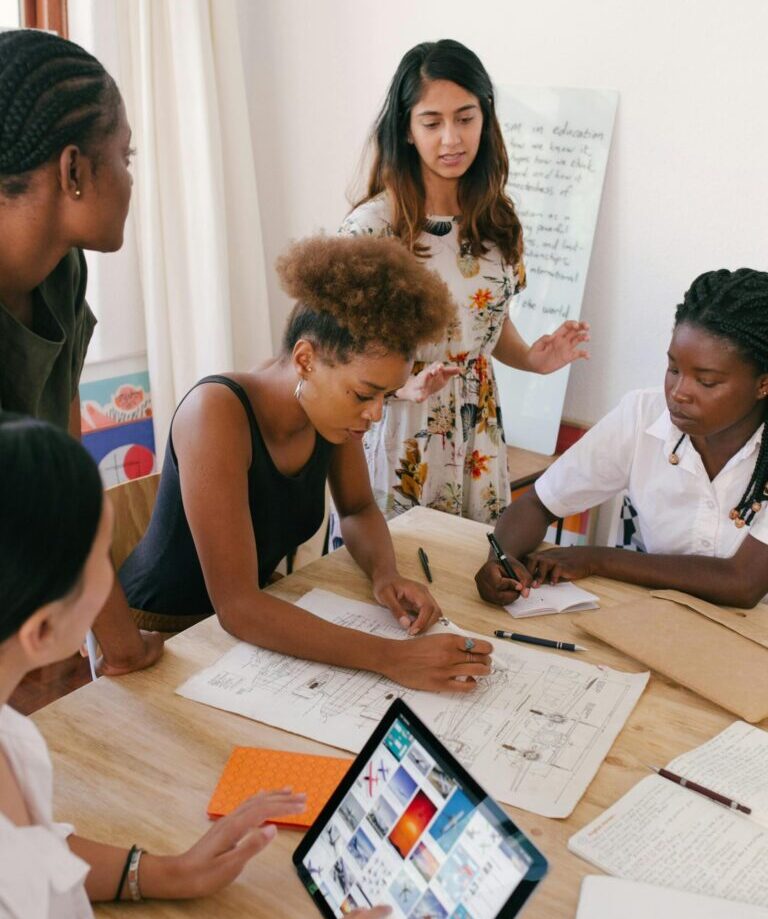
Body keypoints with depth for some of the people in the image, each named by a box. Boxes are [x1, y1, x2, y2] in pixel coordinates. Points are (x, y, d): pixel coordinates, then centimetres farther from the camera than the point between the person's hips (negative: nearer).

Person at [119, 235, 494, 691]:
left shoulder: (333, 405, -9)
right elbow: (236, 605, -32)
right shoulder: (218, 413, -29)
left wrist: (386, 573, -13)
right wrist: (392, 657, -38)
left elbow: (359, 509, 8)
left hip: (251, 619, 6)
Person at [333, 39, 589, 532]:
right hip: (399, 437, -4)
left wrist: (532, 358, -6)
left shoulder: (497, 218, 1)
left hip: (478, 432, 5)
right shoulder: (371, 226, -15)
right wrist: (408, 386, -27)